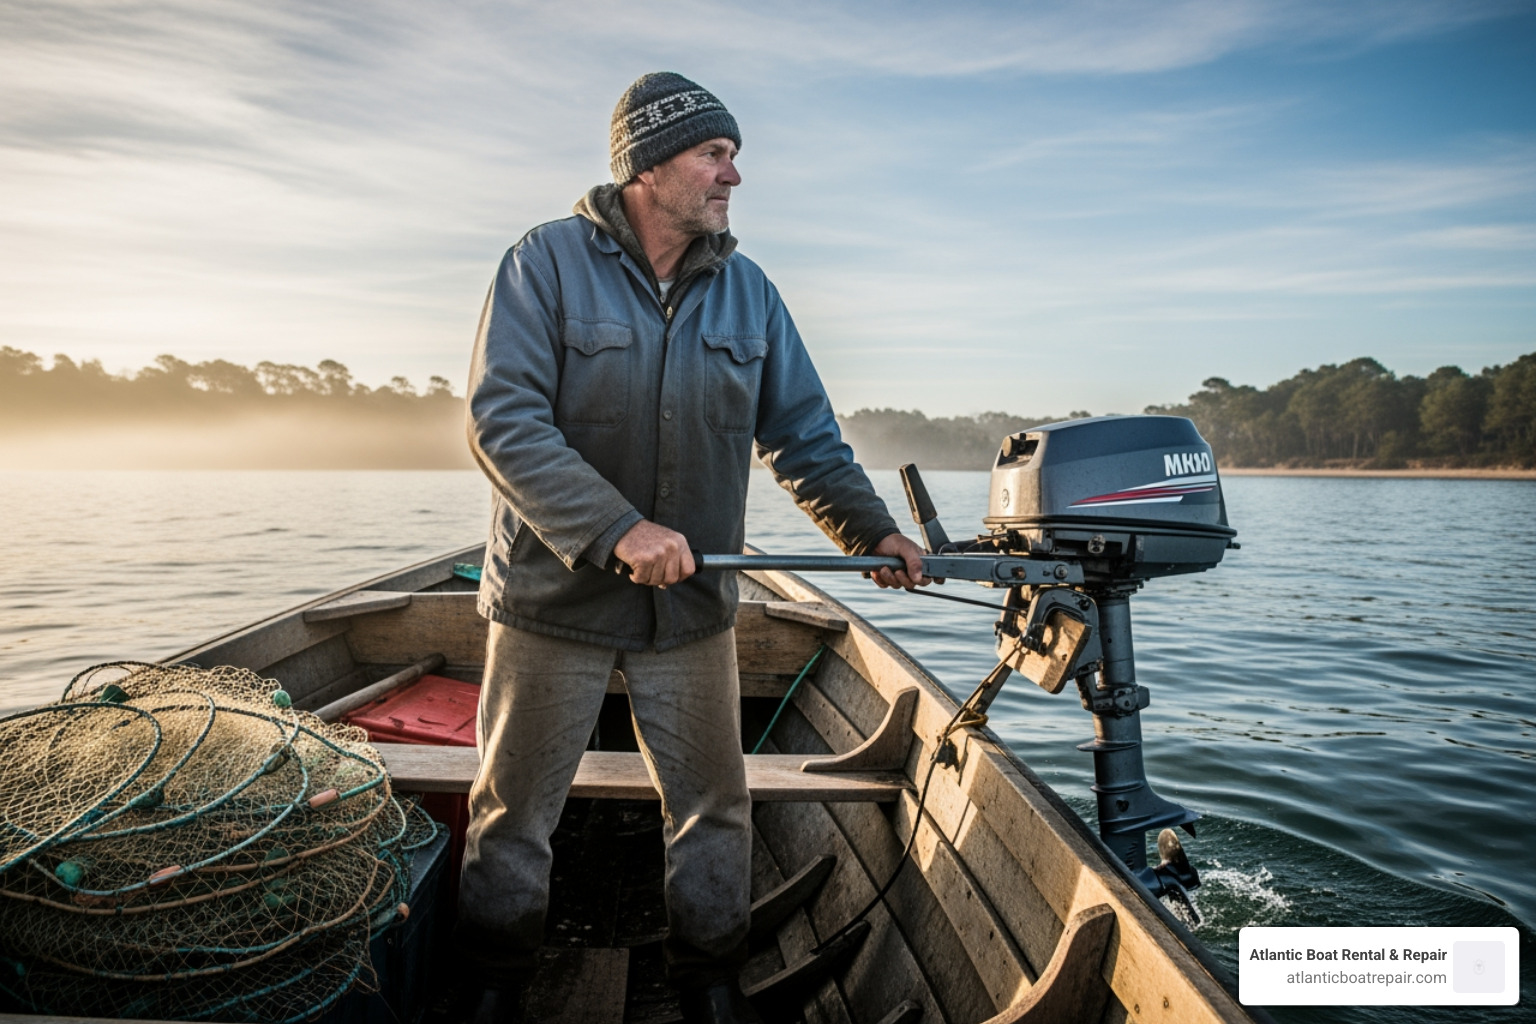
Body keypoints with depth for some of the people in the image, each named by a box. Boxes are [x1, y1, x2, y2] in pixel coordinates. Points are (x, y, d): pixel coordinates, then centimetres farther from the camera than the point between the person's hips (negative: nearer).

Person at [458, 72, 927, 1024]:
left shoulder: (748, 291, 3)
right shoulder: (548, 261, -10)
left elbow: (806, 436, 7)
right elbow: (502, 418, -19)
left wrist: (872, 527, -5)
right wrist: (618, 528, -29)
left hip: (693, 605, 3)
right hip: (554, 596, -2)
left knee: (715, 807, 12)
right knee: (515, 806, 12)